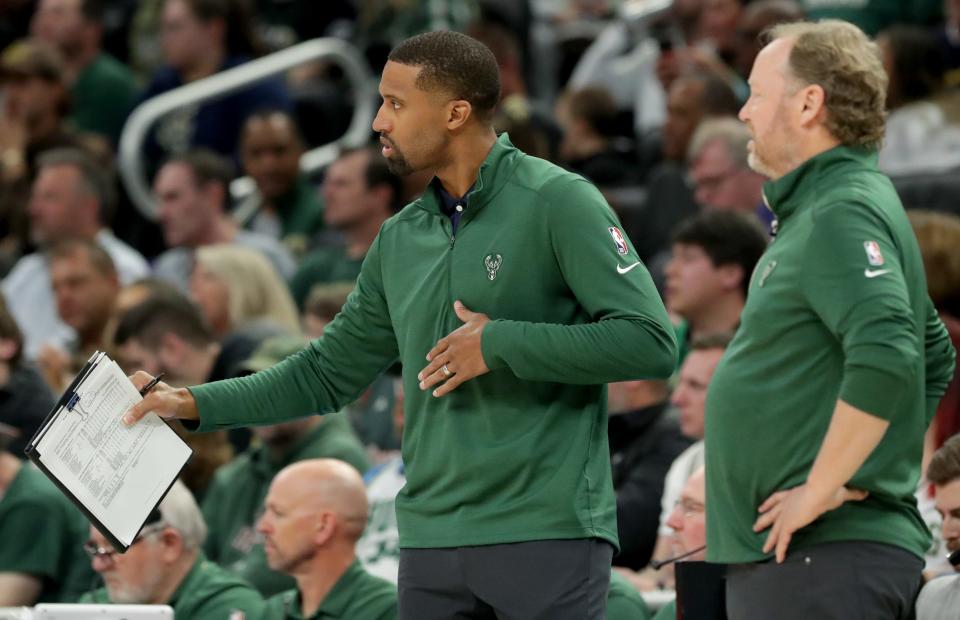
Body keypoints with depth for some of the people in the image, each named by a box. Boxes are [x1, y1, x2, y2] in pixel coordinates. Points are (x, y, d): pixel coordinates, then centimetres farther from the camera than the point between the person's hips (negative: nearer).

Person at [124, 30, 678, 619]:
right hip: (431, 541, 6)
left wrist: (501, 344, -14)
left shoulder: (557, 202, -6)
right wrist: (193, 404, 13)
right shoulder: (401, 238, 14)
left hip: (547, 533, -6)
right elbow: (327, 373, 20)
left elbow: (649, 341, -13)